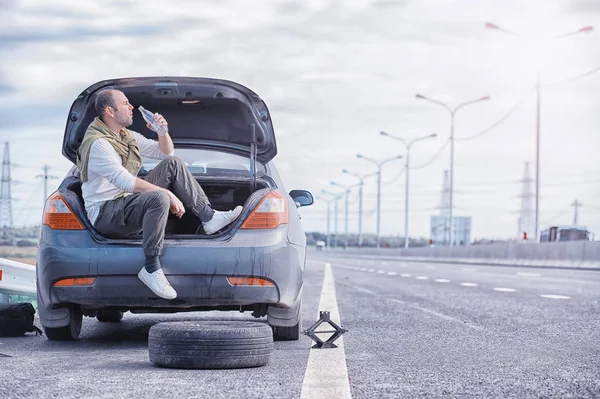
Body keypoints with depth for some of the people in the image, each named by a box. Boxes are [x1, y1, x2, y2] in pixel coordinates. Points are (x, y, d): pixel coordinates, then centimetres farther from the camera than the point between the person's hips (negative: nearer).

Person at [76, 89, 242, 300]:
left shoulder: (127, 136, 13)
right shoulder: (98, 144, -18)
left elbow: (166, 152, 22)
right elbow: (126, 182, -28)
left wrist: (162, 131, 0)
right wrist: (168, 194, -29)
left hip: (128, 203, 10)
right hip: (106, 214, -10)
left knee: (172, 163, 5)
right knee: (159, 199, -37)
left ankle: (208, 217, -1)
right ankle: (151, 269, -33)